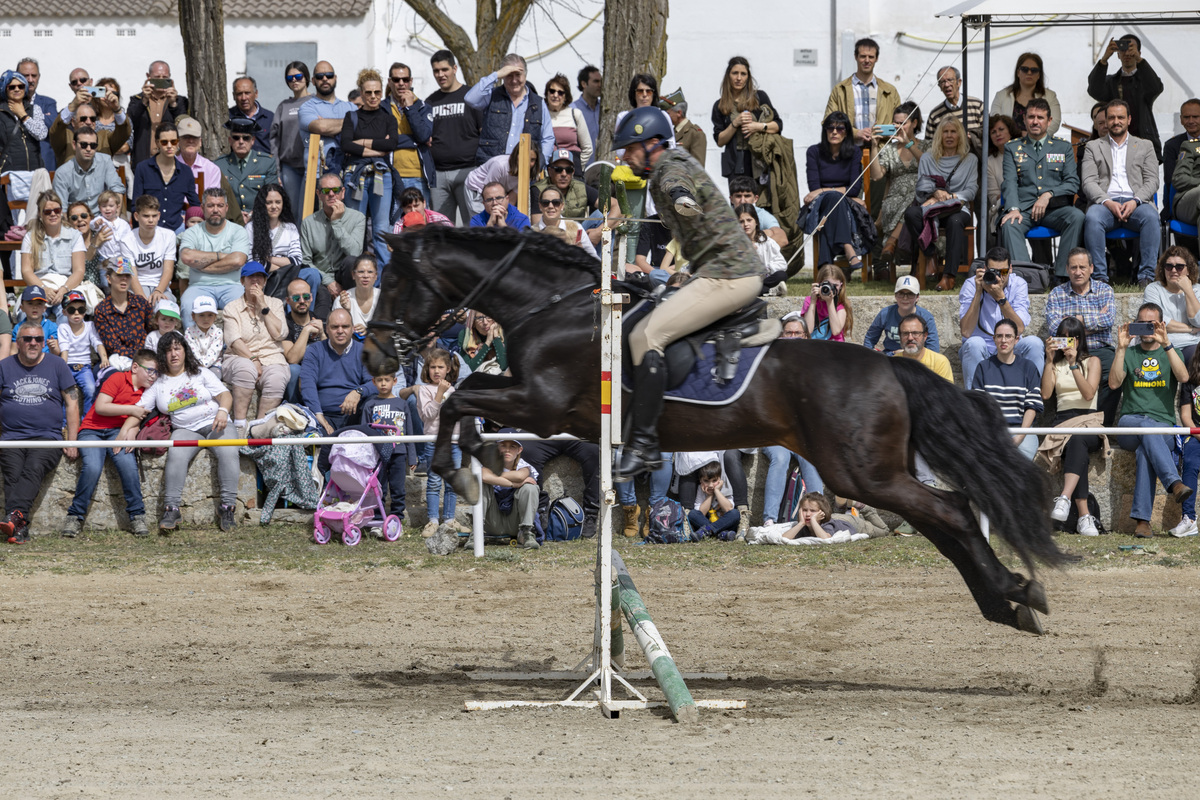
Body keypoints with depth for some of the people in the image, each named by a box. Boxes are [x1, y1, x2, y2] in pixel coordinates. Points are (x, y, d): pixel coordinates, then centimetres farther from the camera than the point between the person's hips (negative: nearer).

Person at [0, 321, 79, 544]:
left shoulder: (56, 365, 12)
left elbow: (72, 403, 11)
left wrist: (72, 442, 2)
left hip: (47, 436, -1)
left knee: (33, 469, -31)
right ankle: (19, 528, -42)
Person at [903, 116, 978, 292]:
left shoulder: (970, 160, 17)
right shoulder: (927, 158, 19)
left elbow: (972, 189, 7)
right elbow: (922, 185, 6)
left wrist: (953, 197, -11)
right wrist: (936, 192, -16)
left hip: (958, 207, -1)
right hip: (931, 206, 1)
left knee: (955, 221, -40)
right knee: (910, 213, -35)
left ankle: (949, 275, -46)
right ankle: (931, 255, -24)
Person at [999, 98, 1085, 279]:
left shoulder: (1063, 148, 18)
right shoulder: (1012, 148, 17)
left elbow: (1073, 183, 8)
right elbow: (1010, 182, 3)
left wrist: (1048, 194, -10)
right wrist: (1013, 209, -17)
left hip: (1055, 209, 1)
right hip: (1024, 208, 0)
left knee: (1077, 217, -31)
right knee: (1009, 225, -34)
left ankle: (1062, 276, -33)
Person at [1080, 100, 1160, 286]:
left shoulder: (1144, 146, 20)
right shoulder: (1093, 147, 18)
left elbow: (1152, 181, 9)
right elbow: (1089, 183, 6)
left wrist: (1135, 201, -11)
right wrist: (1108, 202, -13)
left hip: (1136, 203, 0)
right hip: (1105, 202, 0)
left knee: (1151, 216, -34)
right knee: (1092, 218, -35)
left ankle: (1146, 276, -35)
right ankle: (1100, 277, -35)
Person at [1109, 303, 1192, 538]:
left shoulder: (1170, 354, 16)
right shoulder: (1129, 354, 18)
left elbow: (1183, 377, -7)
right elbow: (1113, 383, 0)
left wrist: (1166, 344, -16)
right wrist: (1121, 348, -9)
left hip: (1163, 424, 0)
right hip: (1129, 421, 0)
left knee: (1145, 450, -36)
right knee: (1147, 427, -38)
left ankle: (1142, 519, -44)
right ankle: (1174, 483, -56)